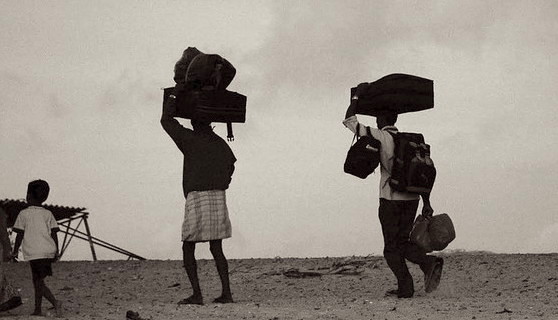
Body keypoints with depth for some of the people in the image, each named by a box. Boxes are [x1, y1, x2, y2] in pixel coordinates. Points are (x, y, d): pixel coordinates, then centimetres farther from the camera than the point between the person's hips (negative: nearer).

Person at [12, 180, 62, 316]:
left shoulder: (24, 214, -2)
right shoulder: (48, 214, 9)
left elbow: (20, 235, -2)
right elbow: (54, 234, 6)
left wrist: (15, 251, 8)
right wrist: (56, 252, 12)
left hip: (34, 252, -5)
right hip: (49, 251, 5)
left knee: (39, 282, -6)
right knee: (37, 280, 16)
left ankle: (55, 303, -27)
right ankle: (37, 310, 17)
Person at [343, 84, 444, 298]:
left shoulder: (379, 137, -3)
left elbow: (349, 120, -2)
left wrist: (358, 95, 9)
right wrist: (426, 203, 10)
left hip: (390, 199, -5)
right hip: (412, 198, 6)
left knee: (391, 247, 4)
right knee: (403, 242, 15)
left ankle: (405, 287, -6)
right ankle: (429, 263, -11)